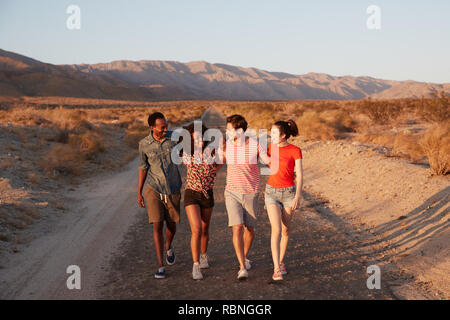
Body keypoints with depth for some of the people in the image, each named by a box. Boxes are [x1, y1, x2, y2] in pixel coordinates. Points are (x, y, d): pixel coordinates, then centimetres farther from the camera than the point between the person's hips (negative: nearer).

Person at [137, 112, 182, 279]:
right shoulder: (144, 144, -10)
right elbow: (143, 167, 3)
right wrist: (139, 192, 4)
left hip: (173, 191, 1)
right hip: (153, 190, -1)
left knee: (171, 225, 15)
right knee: (158, 226, -10)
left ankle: (169, 247, 49)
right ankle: (160, 267, -3)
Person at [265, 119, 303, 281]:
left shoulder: (295, 151, -10)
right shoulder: (271, 148, 0)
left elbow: (299, 176, -11)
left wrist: (297, 197, -19)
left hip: (288, 192, -1)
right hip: (272, 192, 1)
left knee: (285, 230, 10)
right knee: (276, 230, -12)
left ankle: (281, 262, 31)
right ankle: (277, 269, -11)